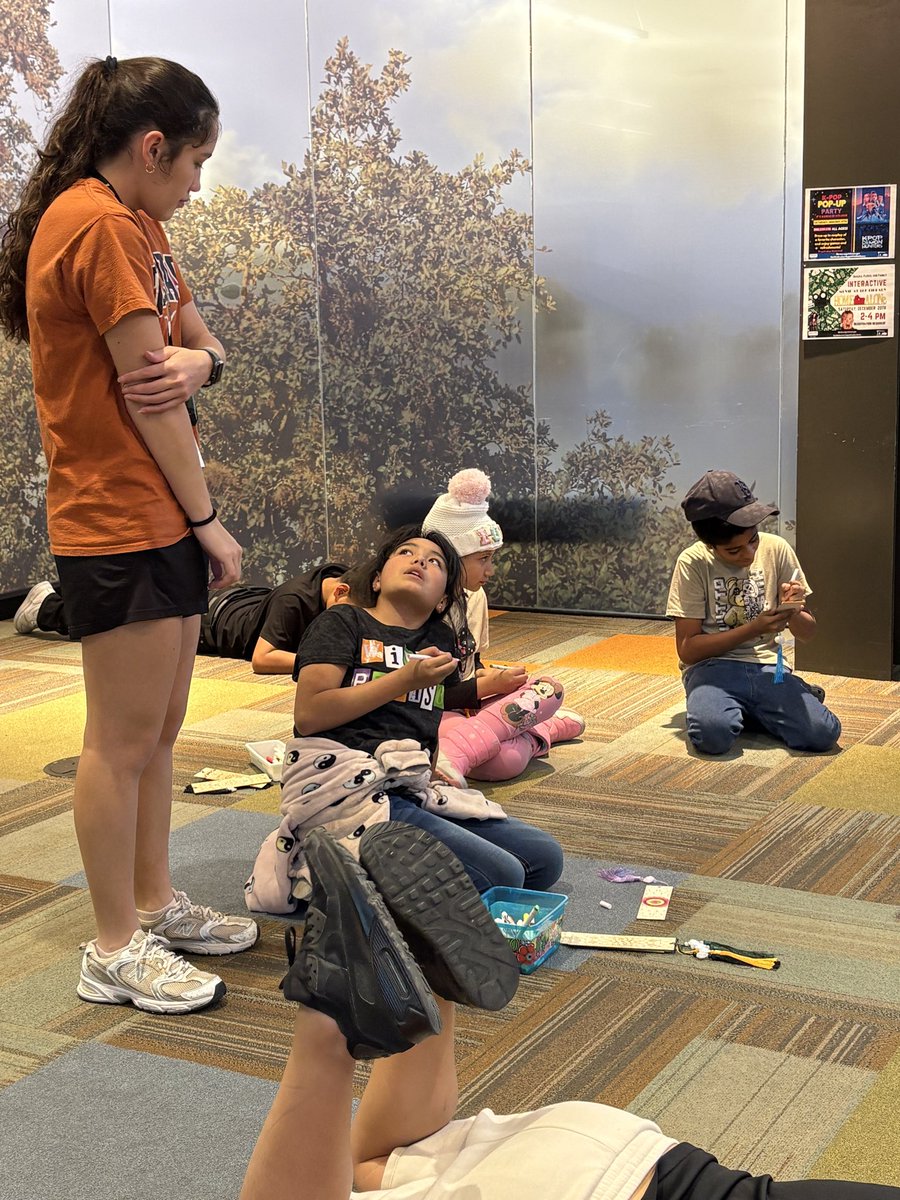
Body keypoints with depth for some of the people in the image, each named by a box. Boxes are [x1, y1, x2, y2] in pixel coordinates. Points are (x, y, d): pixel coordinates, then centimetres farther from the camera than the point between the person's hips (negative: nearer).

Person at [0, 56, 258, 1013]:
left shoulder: (131, 224, 15)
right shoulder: (98, 226, -16)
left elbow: (197, 343, 14)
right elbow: (143, 390, -17)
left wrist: (196, 359, -11)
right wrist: (207, 520, -10)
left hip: (161, 517, 10)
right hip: (119, 523, -10)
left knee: (158, 729, 17)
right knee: (124, 741, -1)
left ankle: (155, 905, 30)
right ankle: (115, 951, 11)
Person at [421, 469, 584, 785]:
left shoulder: (475, 597, 7)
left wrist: (493, 676, -4)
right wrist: (490, 684, -16)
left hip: (470, 705, 9)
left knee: (550, 689, -6)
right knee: (507, 759, -34)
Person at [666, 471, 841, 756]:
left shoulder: (776, 550, 3)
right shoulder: (693, 563, -6)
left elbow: (807, 633, 10)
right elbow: (687, 649, -8)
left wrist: (792, 611, -13)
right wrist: (753, 628, -15)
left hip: (766, 666, 3)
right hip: (712, 666, -2)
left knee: (823, 733, -23)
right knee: (712, 733, -35)